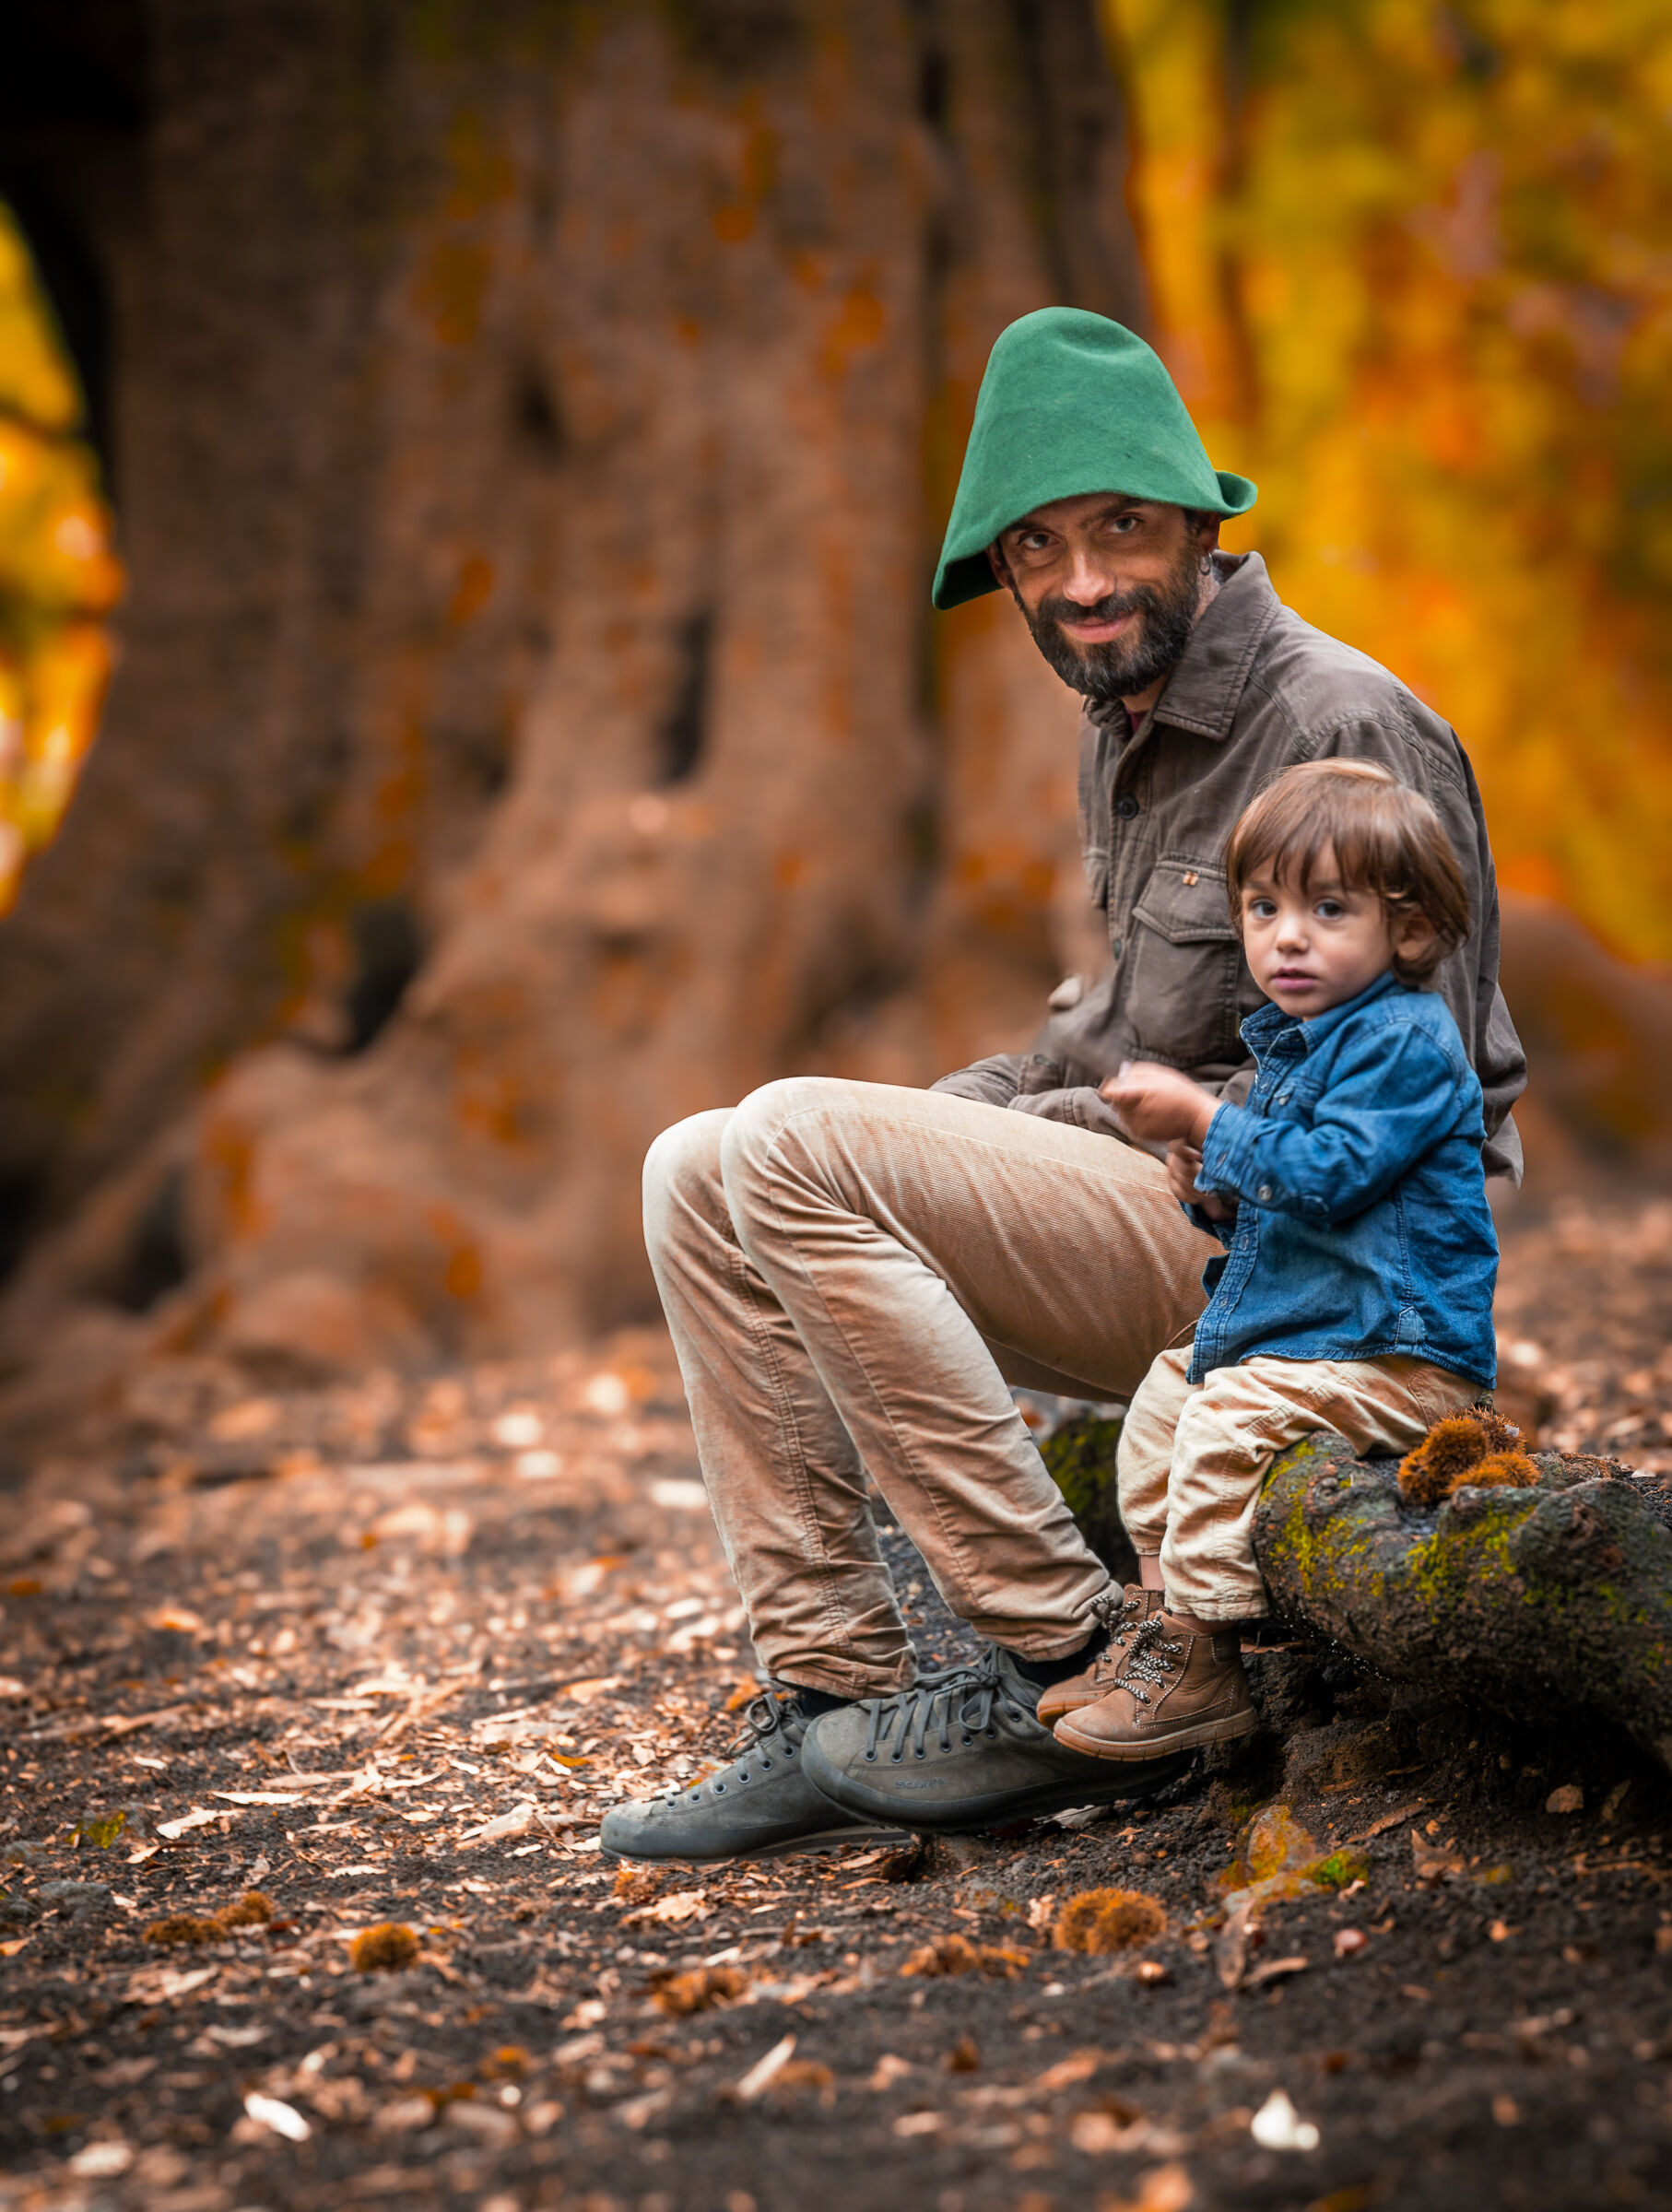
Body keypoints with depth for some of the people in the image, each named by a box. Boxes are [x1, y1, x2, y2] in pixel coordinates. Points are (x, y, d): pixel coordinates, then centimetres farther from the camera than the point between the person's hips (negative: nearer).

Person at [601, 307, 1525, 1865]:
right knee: (700, 1176, 1)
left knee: (795, 1145, -22)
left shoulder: (1346, 729, -15)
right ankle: (832, 1697, -5)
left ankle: (1072, 1675, -17)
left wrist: (1075, 1124, -15)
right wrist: (943, 1122, 6)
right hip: (1161, 1219, 9)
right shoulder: (1125, 732, 13)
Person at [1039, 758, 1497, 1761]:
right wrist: (1220, 1193, 4)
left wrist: (1204, 1120, -21)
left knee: (1228, 1417, -24)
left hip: (1396, 1356, -11)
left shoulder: (1405, 1040, -16)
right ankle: (1160, 1615, 17)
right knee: (1165, 1392, 13)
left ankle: (1200, 1662, -17)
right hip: (1294, 1327, 11)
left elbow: (1326, 1173, -26)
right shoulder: (1296, 1042, 16)